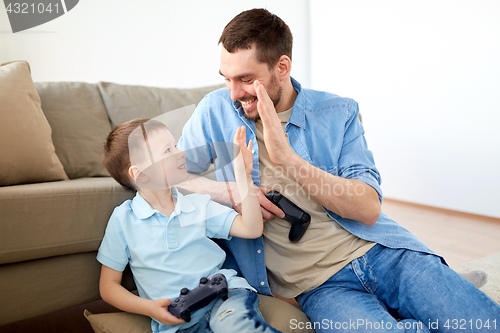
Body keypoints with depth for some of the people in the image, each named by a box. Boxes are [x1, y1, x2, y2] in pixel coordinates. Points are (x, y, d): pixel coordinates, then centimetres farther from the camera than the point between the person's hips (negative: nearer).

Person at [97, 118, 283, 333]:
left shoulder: (198, 205, 10)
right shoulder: (123, 219, 3)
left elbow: (251, 229, 5)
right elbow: (108, 285, 8)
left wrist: (243, 176, -3)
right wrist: (149, 308, -9)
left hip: (223, 292, 0)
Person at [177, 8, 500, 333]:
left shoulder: (338, 112, 2)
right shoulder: (216, 111, 4)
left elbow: (369, 209, -7)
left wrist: (287, 158, -18)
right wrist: (226, 190, -10)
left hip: (381, 252, 1)